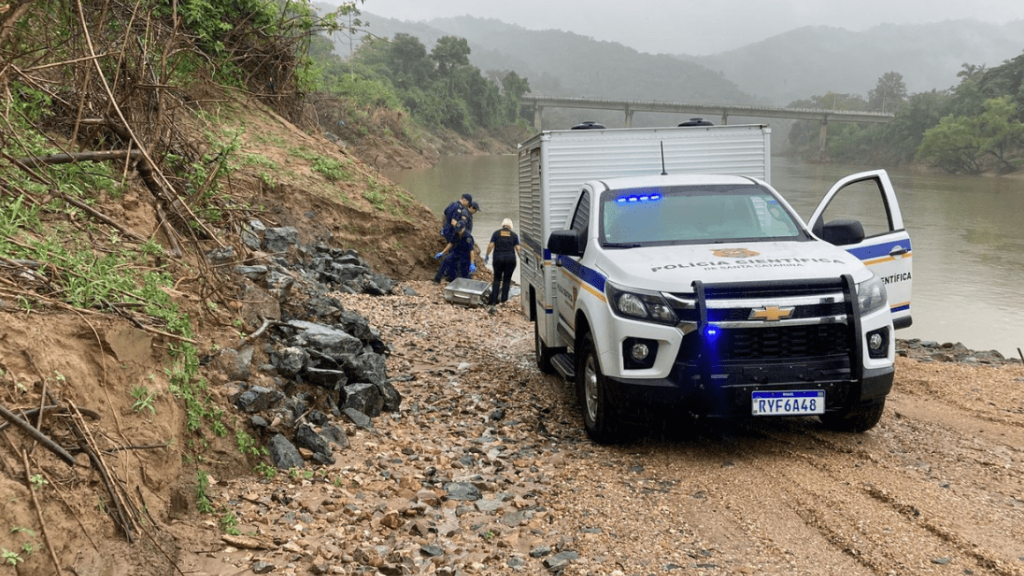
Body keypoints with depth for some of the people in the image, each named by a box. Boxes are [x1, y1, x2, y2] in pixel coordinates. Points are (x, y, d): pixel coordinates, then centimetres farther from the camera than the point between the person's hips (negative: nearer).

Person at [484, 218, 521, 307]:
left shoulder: (496, 233, 5)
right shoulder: (514, 235, 6)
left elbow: (490, 245, -2)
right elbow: (517, 248, 0)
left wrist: (487, 255, 10)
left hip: (498, 258, 0)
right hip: (510, 259, 0)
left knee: (497, 279, 8)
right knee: (507, 280, 10)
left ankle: (493, 301, -1)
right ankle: (503, 299, 12)